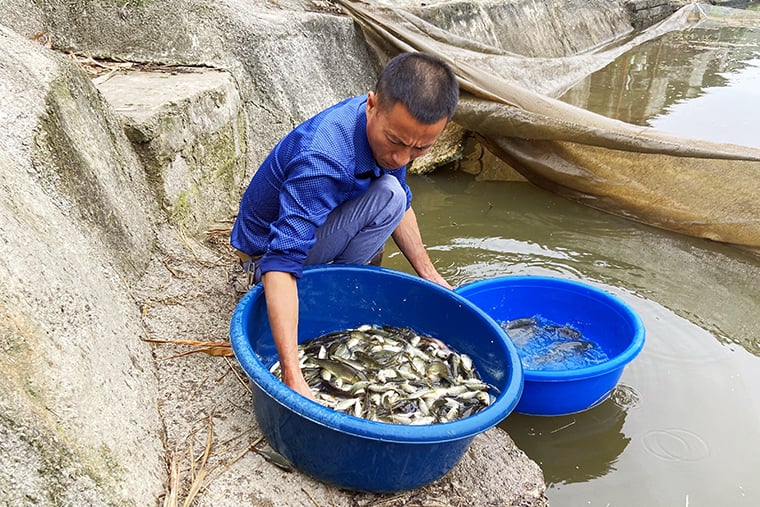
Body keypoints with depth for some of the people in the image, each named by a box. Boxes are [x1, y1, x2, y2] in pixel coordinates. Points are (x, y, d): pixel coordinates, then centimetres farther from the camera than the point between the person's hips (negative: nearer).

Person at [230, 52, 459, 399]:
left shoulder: (390, 124, -13)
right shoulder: (322, 160, -38)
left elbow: (403, 204, 3)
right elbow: (282, 262, -44)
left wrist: (429, 274, -4)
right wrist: (292, 378, -52)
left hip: (308, 223, 8)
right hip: (267, 249, -8)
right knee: (387, 195, -26)